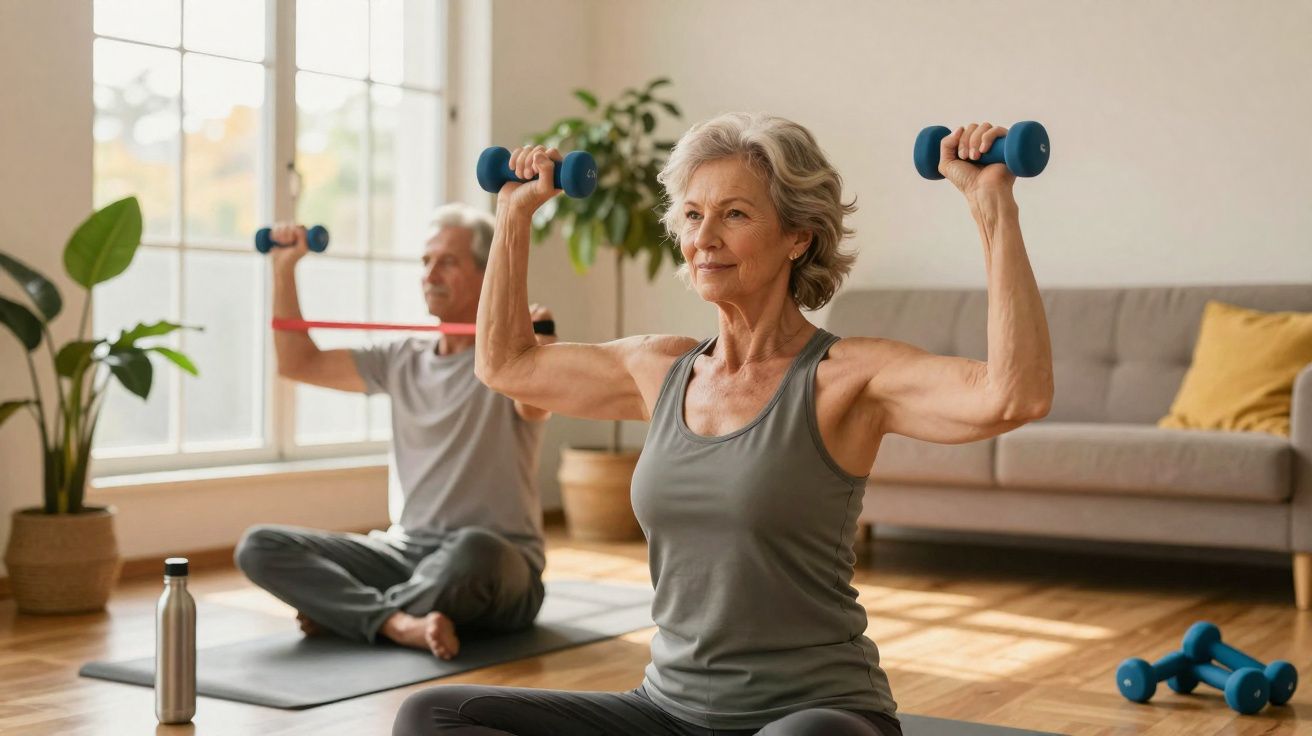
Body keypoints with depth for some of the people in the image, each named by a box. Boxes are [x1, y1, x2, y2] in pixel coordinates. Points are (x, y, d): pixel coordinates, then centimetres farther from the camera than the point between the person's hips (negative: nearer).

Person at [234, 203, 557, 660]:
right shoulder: (403, 361, 16)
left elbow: (532, 405, -29)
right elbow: (298, 363, 17)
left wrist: (538, 342, -49)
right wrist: (285, 268, 10)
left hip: (496, 566, -5)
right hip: (406, 551, 6)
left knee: (473, 550, -43)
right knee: (260, 547, -13)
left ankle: (346, 609, -17)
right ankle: (399, 622, -31)